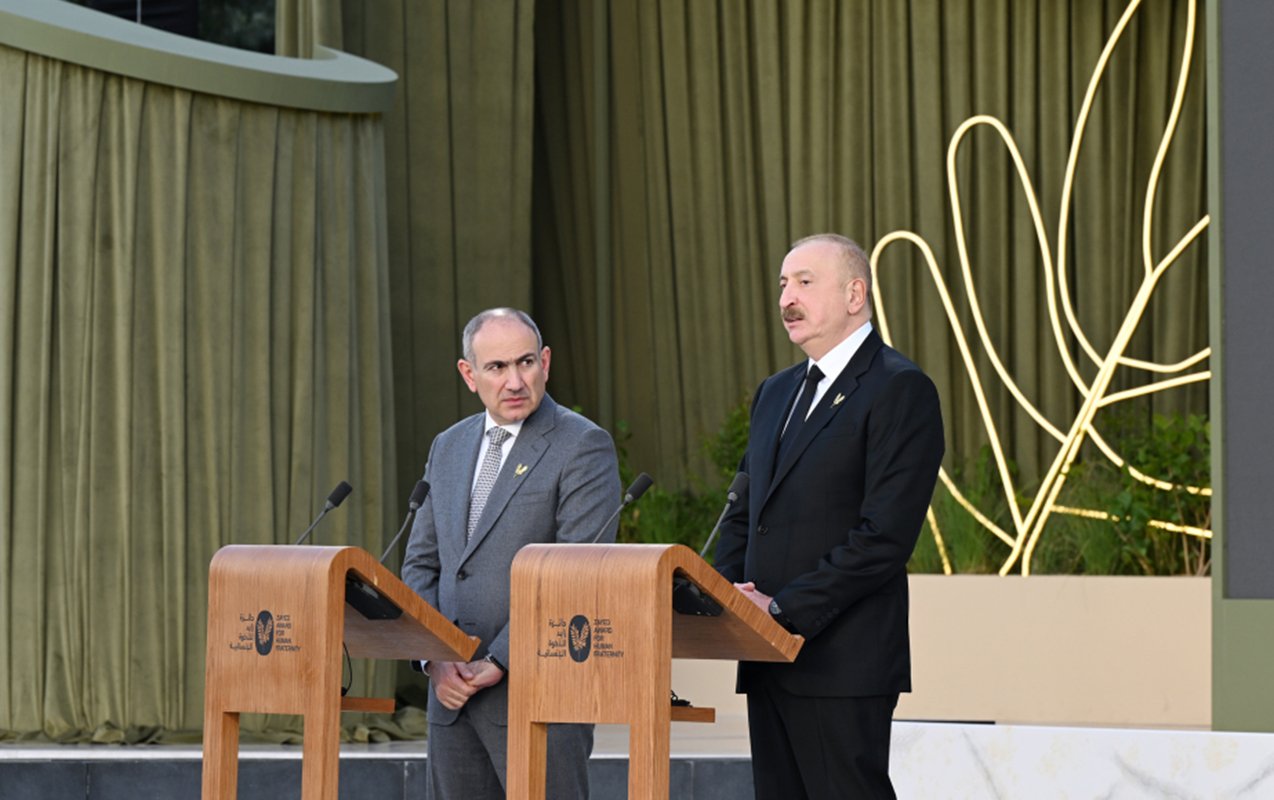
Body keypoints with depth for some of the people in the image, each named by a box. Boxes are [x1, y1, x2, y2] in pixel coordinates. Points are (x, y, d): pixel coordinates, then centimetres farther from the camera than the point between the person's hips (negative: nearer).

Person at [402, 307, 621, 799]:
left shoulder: (583, 446, -5)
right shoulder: (448, 448, 16)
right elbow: (420, 565, 16)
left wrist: (499, 663, -16)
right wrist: (435, 659, -1)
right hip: (452, 694, 6)